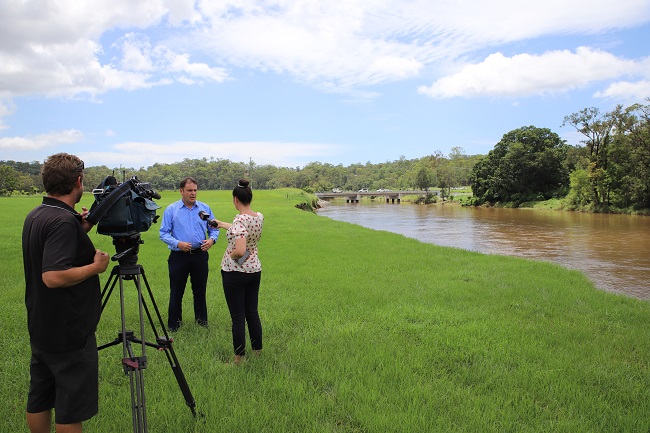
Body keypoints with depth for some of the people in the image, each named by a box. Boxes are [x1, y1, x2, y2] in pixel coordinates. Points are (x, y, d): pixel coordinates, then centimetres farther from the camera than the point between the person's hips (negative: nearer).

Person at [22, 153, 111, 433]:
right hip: (68, 333, -9)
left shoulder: (34, 216, 7)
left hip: (41, 328, 9)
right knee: (71, 409, 3)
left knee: (39, 399, 20)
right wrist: (96, 266, -17)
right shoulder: (64, 221, -23)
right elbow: (54, 276, -30)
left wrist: (80, 230, 10)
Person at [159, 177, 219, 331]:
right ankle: (173, 326, 18)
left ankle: (202, 322, 26)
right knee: (176, 293, 6)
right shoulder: (171, 210, 0)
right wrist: (177, 243, -18)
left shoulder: (205, 208, 6)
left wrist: (212, 239, -10)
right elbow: (163, 233, -2)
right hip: (179, 256, -2)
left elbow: (213, 229, 11)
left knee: (200, 291, 12)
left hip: (200, 255, 2)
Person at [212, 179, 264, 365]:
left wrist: (230, 254, -10)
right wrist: (222, 224, 32)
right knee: (252, 312, 17)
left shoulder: (239, 220, -22)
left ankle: (239, 358, 13)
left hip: (235, 273, -7)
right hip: (255, 270, 7)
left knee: (238, 316, 3)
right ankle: (258, 351, 28)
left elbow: (240, 251, -32)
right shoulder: (259, 217, 1)